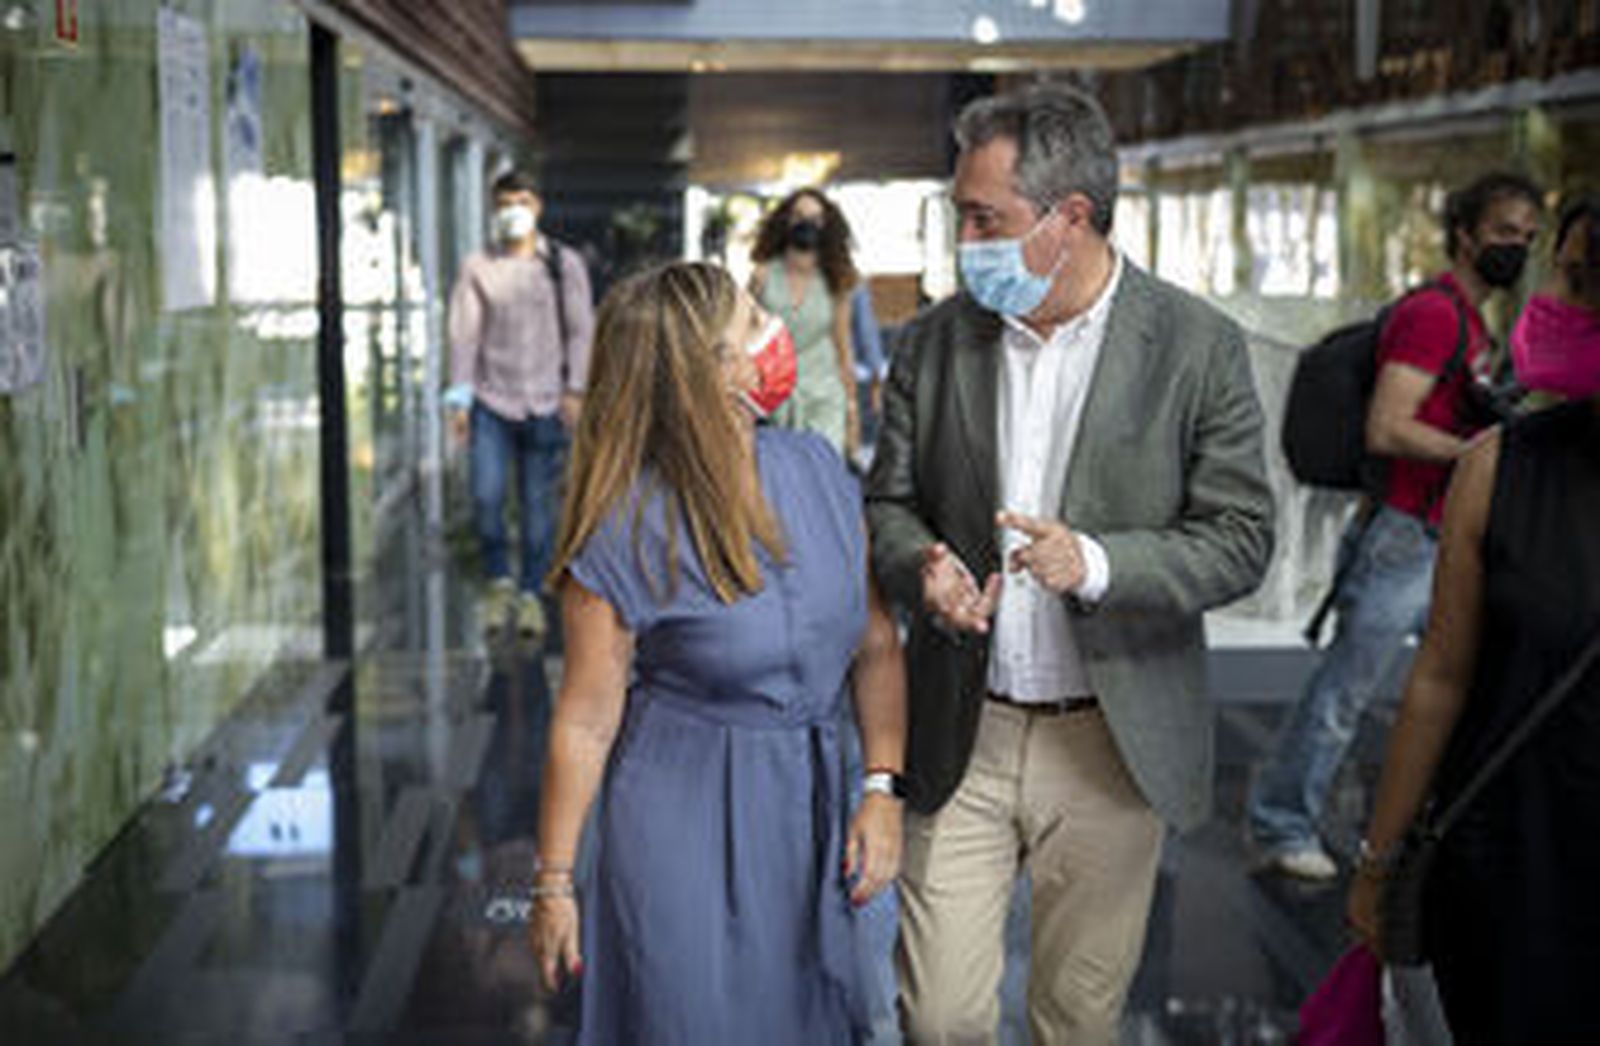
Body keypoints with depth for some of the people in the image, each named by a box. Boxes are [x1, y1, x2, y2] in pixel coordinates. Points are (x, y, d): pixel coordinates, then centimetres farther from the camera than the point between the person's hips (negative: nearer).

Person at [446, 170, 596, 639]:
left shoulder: (565, 264, 7)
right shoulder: (478, 268, 6)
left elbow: (580, 329, 6)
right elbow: (464, 332, 5)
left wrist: (575, 389, -3)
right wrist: (460, 397, -2)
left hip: (545, 402, 0)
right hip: (491, 398, 0)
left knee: (539, 502, 1)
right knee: (486, 496, -8)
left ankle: (531, 592, 14)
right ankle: (500, 581, 14)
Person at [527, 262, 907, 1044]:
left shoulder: (816, 471, -3)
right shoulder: (627, 533, -17)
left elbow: (876, 644, 4)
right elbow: (586, 721, -10)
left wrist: (883, 791, -5)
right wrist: (553, 884, -5)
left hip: (808, 816, 5)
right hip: (683, 825, -5)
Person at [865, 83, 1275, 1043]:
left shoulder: (1199, 346, -8)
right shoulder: (936, 341, 1)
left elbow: (1239, 540, -7)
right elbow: (890, 503, 9)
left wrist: (1096, 564, -24)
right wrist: (922, 566, -15)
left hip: (1114, 745, -2)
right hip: (961, 737, 2)